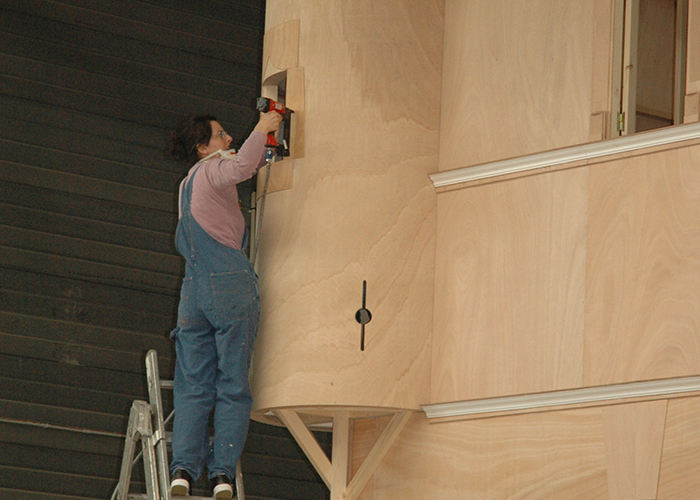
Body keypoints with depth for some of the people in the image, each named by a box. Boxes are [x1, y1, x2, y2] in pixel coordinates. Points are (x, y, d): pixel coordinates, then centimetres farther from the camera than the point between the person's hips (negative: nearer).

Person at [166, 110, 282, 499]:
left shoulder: (187, 184, 24)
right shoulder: (212, 169, 0)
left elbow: (235, 171, 40)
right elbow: (240, 167, -24)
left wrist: (264, 149, 33)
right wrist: (261, 131, -10)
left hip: (194, 291, 7)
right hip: (231, 286, -7)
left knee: (193, 386, 2)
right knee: (233, 386, -5)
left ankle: (184, 469, -11)